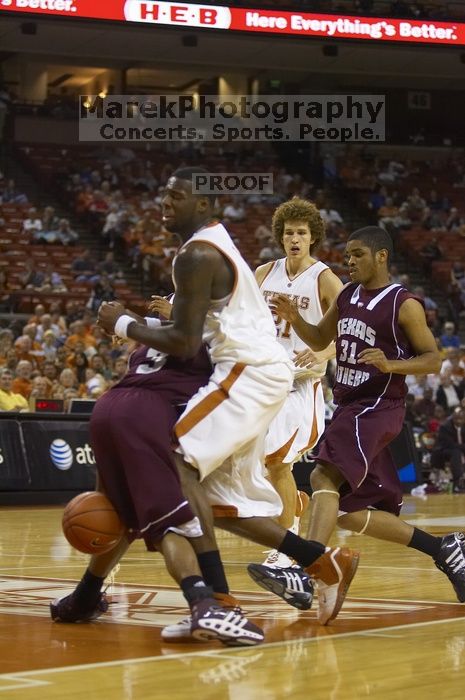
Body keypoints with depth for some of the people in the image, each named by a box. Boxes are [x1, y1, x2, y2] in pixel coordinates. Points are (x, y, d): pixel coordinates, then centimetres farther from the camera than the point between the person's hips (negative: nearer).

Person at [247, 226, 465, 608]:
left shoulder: (404, 304, -8)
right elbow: (320, 339, 22)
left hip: (378, 408, -9)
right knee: (349, 513, 10)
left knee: (324, 476, -29)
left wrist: (391, 364, -24)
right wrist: (294, 318, 2)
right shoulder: (347, 295, 12)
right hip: (349, 406, 9)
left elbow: (433, 359, -7)